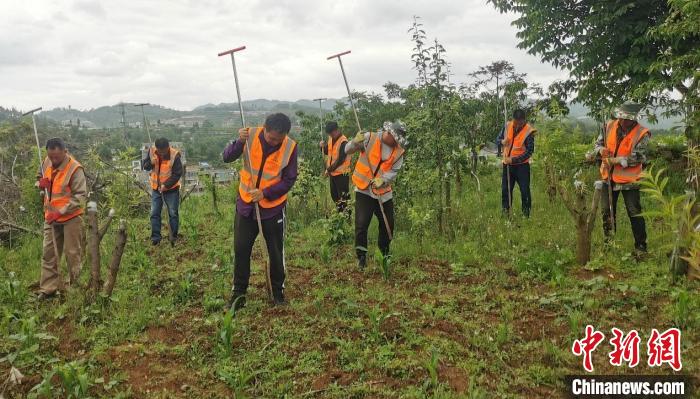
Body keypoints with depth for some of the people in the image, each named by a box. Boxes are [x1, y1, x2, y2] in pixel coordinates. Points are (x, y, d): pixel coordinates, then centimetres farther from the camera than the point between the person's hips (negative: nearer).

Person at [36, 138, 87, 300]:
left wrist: (60, 212, -26)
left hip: (70, 217, -7)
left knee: (73, 254, 3)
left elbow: (80, 196, -21)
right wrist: (41, 182, -5)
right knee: (49, 253, 10)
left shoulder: (75, 169, -20)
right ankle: (48, 288, 20)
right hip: (50, 217, 7)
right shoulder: (47, 162, 2)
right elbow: (41, 177, 20)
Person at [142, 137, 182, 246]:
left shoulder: (175, 155, -19)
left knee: (173, 214, 3)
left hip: (171, 189, -4)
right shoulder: (152, 151, -6)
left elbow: (177, 173, -17)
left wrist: (166, 185, -24)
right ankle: (155, 238, 12)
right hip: (156, 188, 4)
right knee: (154, 214, 4)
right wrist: (151, 162, -20)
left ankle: (174, 238, 14)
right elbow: (144, 165, 2)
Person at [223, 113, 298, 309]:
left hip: (273, 207, -1)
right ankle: (238, 293, 19)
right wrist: (239, 142, -29)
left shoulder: (290, 147, -14)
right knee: (241, 249, 5)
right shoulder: (250, 135, -11)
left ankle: (278, 292, 25)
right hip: (246, 204, 2)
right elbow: (227, 157, -11)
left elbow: (289, 180, -10)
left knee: (276, 252, 8)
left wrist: (265, 193, -21)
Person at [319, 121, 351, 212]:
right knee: (334, 195, 16)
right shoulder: (331, 139, 6)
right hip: (333, 172, 8)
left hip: (341, 173, -8)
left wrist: (328, 170, -14)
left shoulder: (343, 141, -18)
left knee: (343, 197, -4)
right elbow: (327, 152, 18)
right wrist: (323, 146, -5)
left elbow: (340, 160, -20)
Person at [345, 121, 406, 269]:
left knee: (388, 224, 11)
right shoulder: (369, 138, -9)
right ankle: (361, 255, 6)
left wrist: (382, 180, -22)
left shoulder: (398, 151, 0)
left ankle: (385, 252, 33)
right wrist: (356, 142, -27)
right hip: (364, 190, -4)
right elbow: (348, 150, -6)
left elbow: (394, 171, -3)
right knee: (361, 223, -9)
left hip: (384, 192, 4)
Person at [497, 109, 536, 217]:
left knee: (525, 190, -1)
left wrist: (514, 159, -21)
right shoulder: (507, 126, -1)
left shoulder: (528, 131, -13)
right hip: (507, 164, 4)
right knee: (505, 189, 8)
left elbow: (529, 151, -14)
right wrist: (502, 141, -14)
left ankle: (526, 213, 9)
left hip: (521, 165, -4)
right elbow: (498, 139, 11)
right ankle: (505, 211, 19)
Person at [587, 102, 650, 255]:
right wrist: (601, 150, -14)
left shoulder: (642, 133, -12)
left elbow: (637, 157, -17)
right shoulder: (609, 126, 1)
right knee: (607, 212, 14)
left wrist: (615, 160, -25)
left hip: (629, 179, -5)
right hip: (609, 177, 5)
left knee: (635, 214, -1)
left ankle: (641, 247, 10)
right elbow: (599, 142, 9)